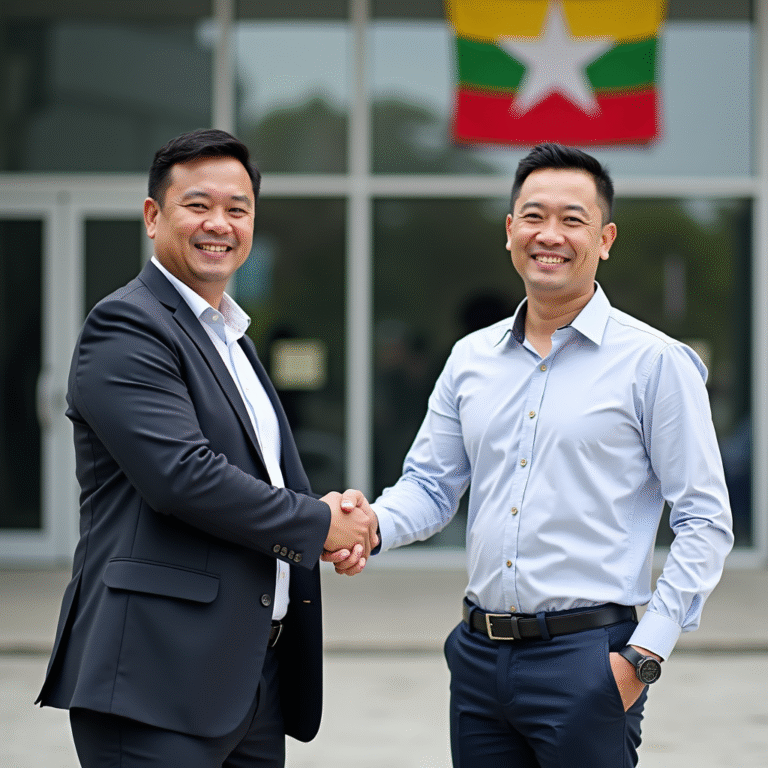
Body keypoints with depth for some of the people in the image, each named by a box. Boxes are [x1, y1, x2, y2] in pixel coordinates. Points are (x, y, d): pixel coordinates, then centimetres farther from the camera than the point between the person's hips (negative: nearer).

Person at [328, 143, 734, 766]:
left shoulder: (655, 362, -4)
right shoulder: (471, 358, 11)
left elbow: (705, 524, -5)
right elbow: (430, 487, 14)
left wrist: (645, 655, -12)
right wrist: (370, 524, -8)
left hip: (587, 658, -5)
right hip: (480, 656, 5)